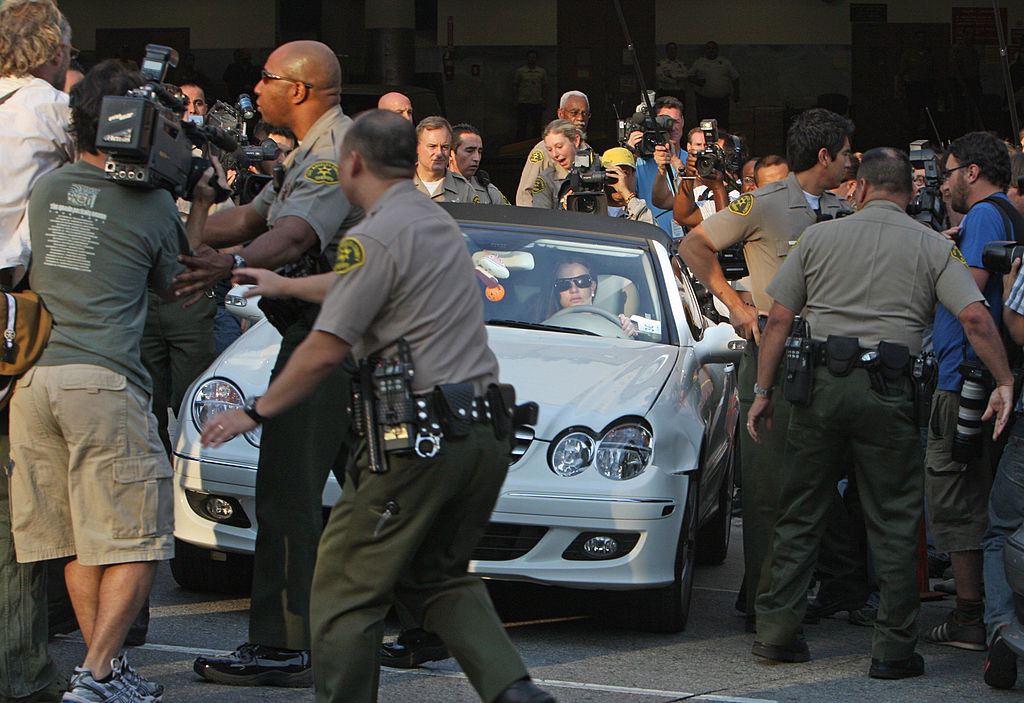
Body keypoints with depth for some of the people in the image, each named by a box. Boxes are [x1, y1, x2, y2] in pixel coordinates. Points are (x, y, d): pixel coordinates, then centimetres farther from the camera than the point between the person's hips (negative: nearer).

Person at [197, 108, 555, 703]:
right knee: (438, 576, 20)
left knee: (347, 590, 1)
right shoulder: (438, 222, 18)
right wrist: (286, 286, 50)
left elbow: (325, 352, -12)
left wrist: (255, 414, 0)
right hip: (486, 438, 9)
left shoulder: (377, 236, -10)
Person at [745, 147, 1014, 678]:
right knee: (894, 522, 4)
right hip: (888, 393, -2)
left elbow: (779, 320, 6)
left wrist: (763, 390, 11)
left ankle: (776, 631, 13)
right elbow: (976, 317, -8)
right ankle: (894, 648, 3)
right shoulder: (932, 248, 5)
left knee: (799, 514, 11)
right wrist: (1004, 383, -1)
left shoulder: (819, 237, 9)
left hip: (822, 382, 2)